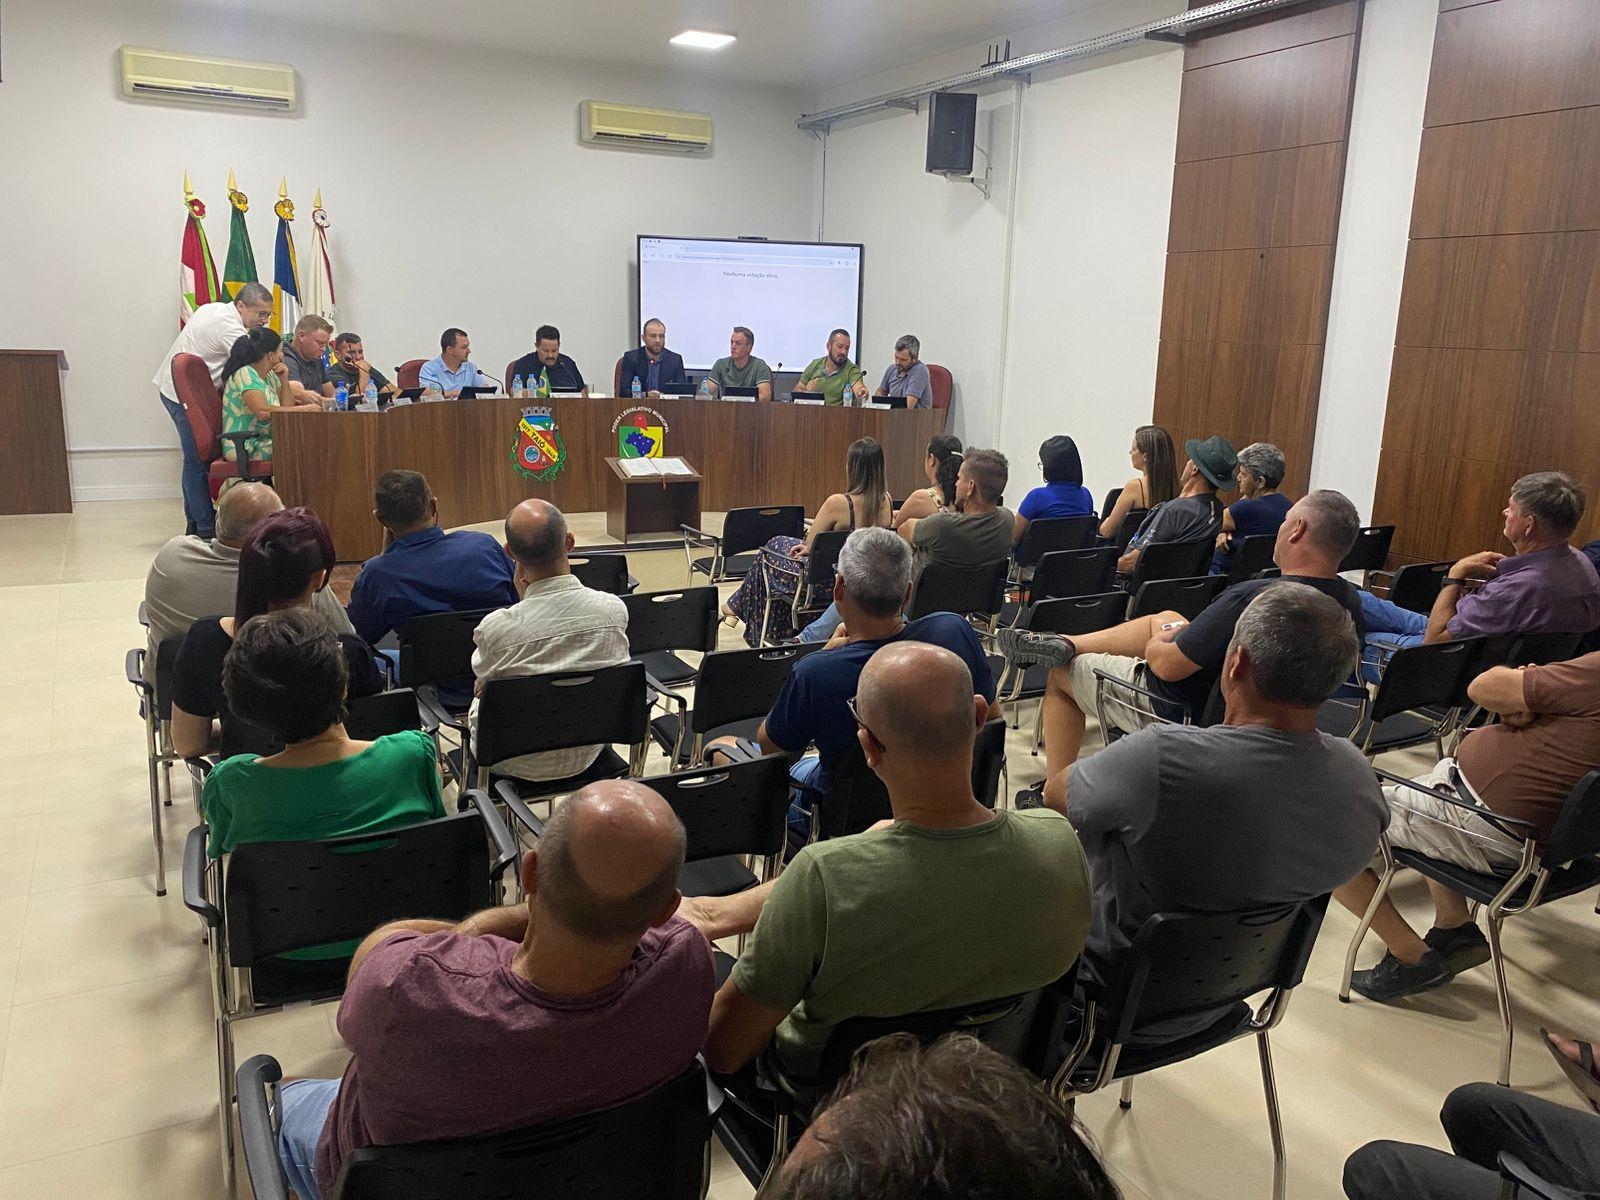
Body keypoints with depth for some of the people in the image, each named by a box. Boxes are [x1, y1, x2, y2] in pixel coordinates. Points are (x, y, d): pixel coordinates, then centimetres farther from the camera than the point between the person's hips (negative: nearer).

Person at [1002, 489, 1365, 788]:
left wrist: (1155, 644, -2)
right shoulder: (1349, 602, -11)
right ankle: (1064, 644, 21)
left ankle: (1055, 794, 24)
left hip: (1187, 714, -8)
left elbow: (1167, 665, -28)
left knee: (1061, 674, 12)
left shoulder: (1251, 599, -36)